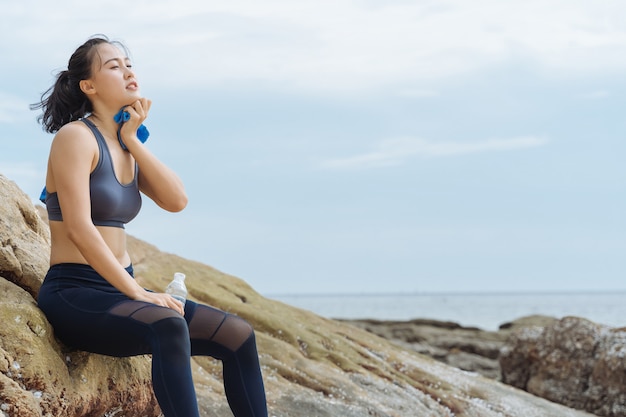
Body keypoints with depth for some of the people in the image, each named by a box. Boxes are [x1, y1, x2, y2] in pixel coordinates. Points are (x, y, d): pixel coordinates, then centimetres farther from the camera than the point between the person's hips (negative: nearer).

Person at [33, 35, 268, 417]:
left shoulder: (125, 146, 16)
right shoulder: (76, 136, -8)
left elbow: (176, 200, 2)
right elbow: (79, 228, -19)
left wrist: (132, 139, -1)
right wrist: (137, 293, -21)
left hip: (119, 293, 8)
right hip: (73, 294, -8)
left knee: (238, 335, -2)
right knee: (169, 327, -37)